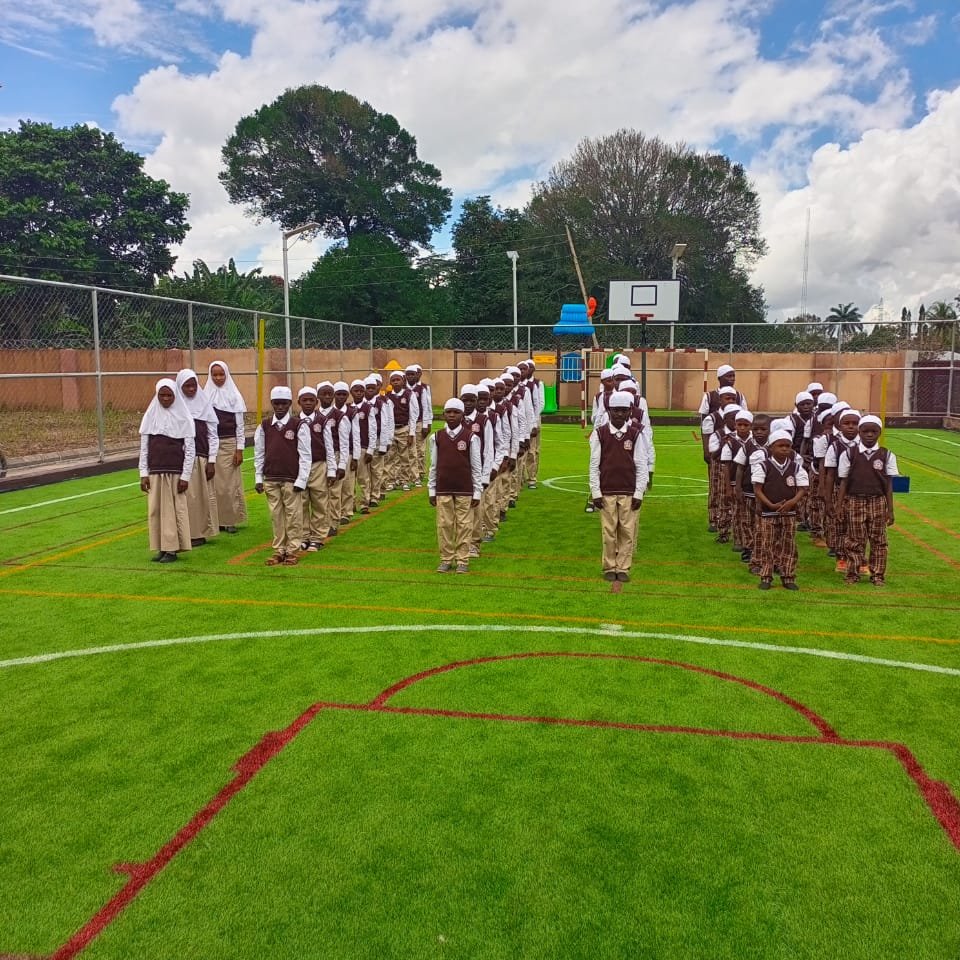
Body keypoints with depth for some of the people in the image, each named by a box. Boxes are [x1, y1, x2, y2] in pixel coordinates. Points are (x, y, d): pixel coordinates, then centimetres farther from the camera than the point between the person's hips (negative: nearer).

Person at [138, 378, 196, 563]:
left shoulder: (183, 418, -2)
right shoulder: (150, 416, 6)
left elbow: (190, 449, -3)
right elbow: (144, 447, 8)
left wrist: (185, 476, -7)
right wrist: (143, 474, 2)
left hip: (176, 473, -3)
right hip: (155, 473, 3)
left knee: (175, 510, 0)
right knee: (155, 510, 5)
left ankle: (173, 549, 7)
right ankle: (162, 548, 14)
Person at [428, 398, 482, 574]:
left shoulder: (471, 438, -3)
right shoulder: (436, 437, 2)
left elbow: (476, 467, 0)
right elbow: (433, 466, 7)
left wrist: (477, 492, -2)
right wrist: (431, 490, 5)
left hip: (465, 490, -2)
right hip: (443, 489, 2)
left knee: (464, 525, 2)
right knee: (444, 525, 5)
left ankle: (462, 561, 12)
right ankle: (446, 559, 16)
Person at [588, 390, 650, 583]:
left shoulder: (636, 434, 0)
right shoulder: (599, 434, 0)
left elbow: (641, 466, 2)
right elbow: (594, 465, 1)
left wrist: (639, 493, -3)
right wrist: (596, 493, -2)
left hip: (629, 493, 0)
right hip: (606, 492, 0)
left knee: (628, 532, 3)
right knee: (608, 532, 3)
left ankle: (623, 568, 15)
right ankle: (609, 567, 16)